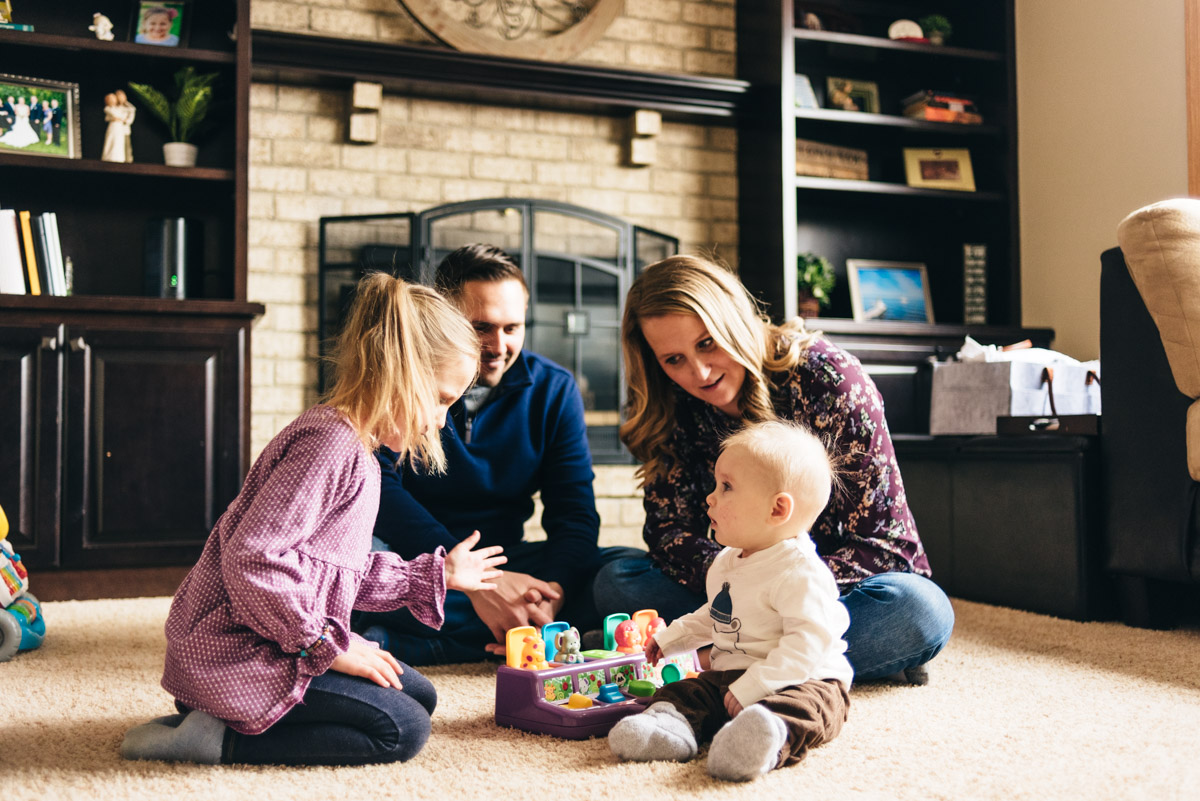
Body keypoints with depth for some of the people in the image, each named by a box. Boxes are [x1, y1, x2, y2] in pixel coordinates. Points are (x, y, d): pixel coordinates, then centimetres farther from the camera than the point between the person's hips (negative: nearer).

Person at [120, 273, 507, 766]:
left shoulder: (354, 452, 13)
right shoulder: (329, 443, -21)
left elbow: (346, 574, 19)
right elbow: (251, 559, -29)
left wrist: (435, 574, 25)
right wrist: (327, 643, -20)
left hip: (280, 644, 11)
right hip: (237, 650, -11)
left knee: (419, 696, 16)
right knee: (403, 731, -13)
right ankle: (220, 739, -10)